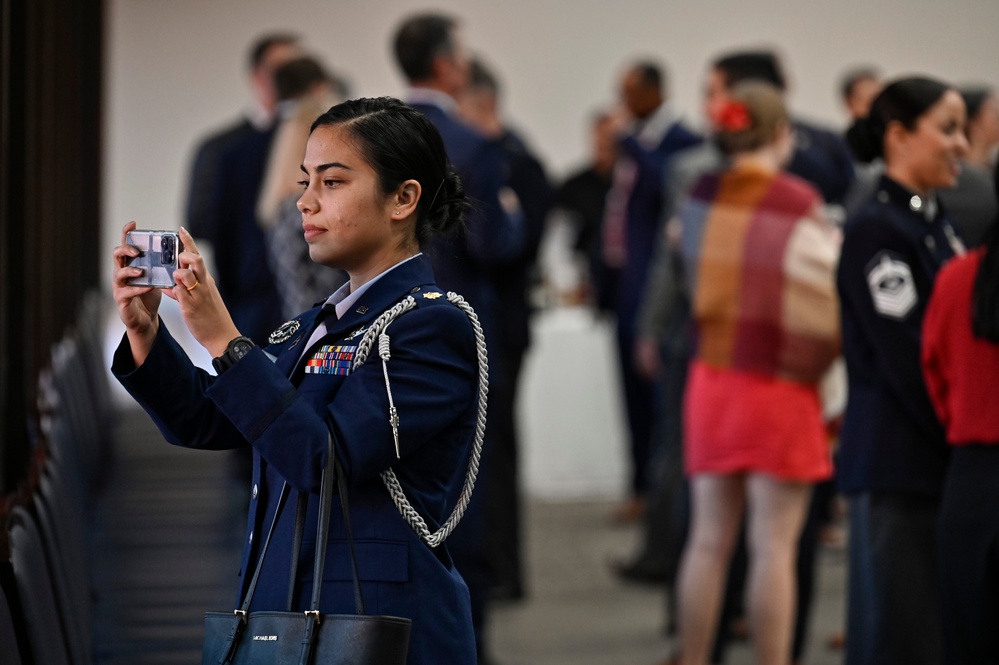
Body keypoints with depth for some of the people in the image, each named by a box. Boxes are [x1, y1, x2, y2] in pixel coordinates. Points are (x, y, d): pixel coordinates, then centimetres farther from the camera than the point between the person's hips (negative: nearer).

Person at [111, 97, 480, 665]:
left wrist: (224, 341, -21)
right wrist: (145, 330, -1)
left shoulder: (434, 326, -11)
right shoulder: (314, 328, 17)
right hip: (286, 613, 8)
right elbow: (203, 423, 14)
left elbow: (324, 458, -20)